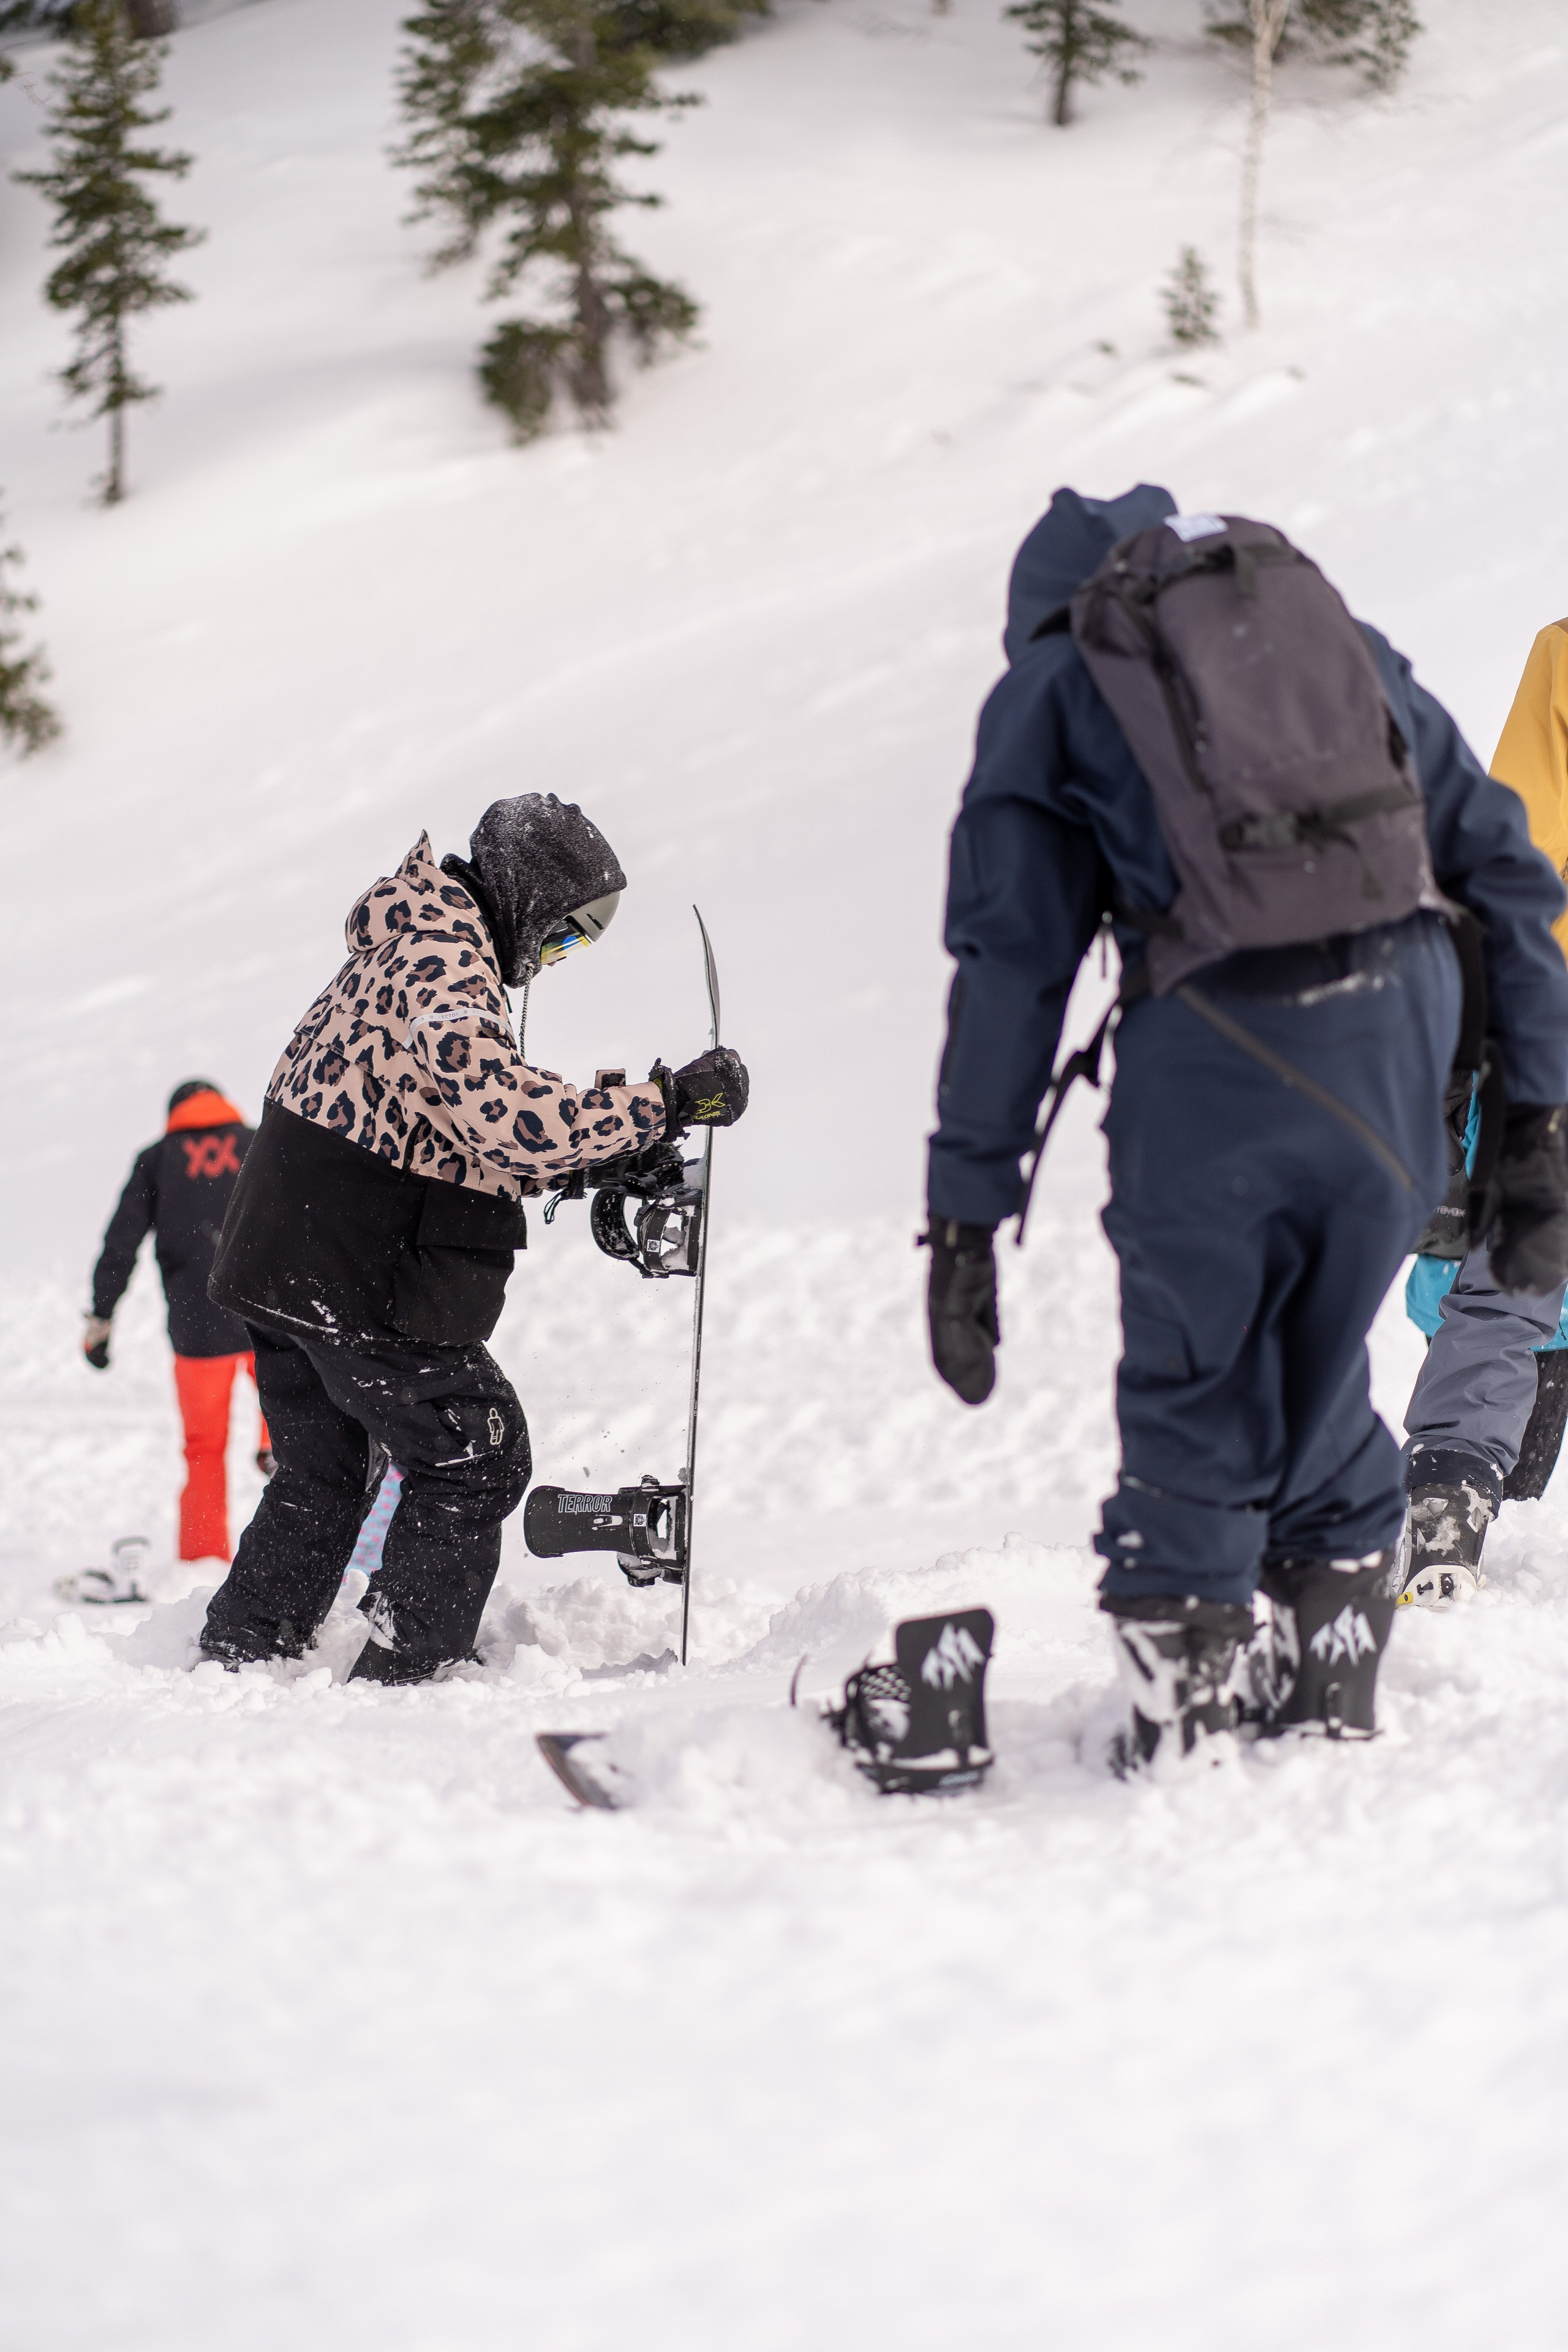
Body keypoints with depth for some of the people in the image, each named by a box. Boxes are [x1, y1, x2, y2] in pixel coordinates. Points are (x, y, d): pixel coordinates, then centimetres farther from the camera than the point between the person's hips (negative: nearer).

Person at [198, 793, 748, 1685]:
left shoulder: (402, 956, 18)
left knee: (325, 1477, 22)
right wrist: (662, 1104, -29)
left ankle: (239, 1653, 25)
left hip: (284, 1268, 10)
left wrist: (577, 1164, 9)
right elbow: (506, 1111, -32)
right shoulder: (445, 972, -17)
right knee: (476, 1460, 1)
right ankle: (407, 1670, 0)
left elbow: (457, 1134, 21)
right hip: (362, 1283, -10)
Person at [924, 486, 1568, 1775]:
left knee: (1192, 1394, 12)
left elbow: (1011, 967, 5)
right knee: (1322, 1375, 21)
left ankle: (1182, 1695, 9)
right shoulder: (1341, 631, 24)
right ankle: (1333, 1670, 25)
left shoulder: (1053, 680, 14)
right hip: (1405, 1038, 3)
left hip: (1219, 1055, -3)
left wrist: (965, 1219, 5)